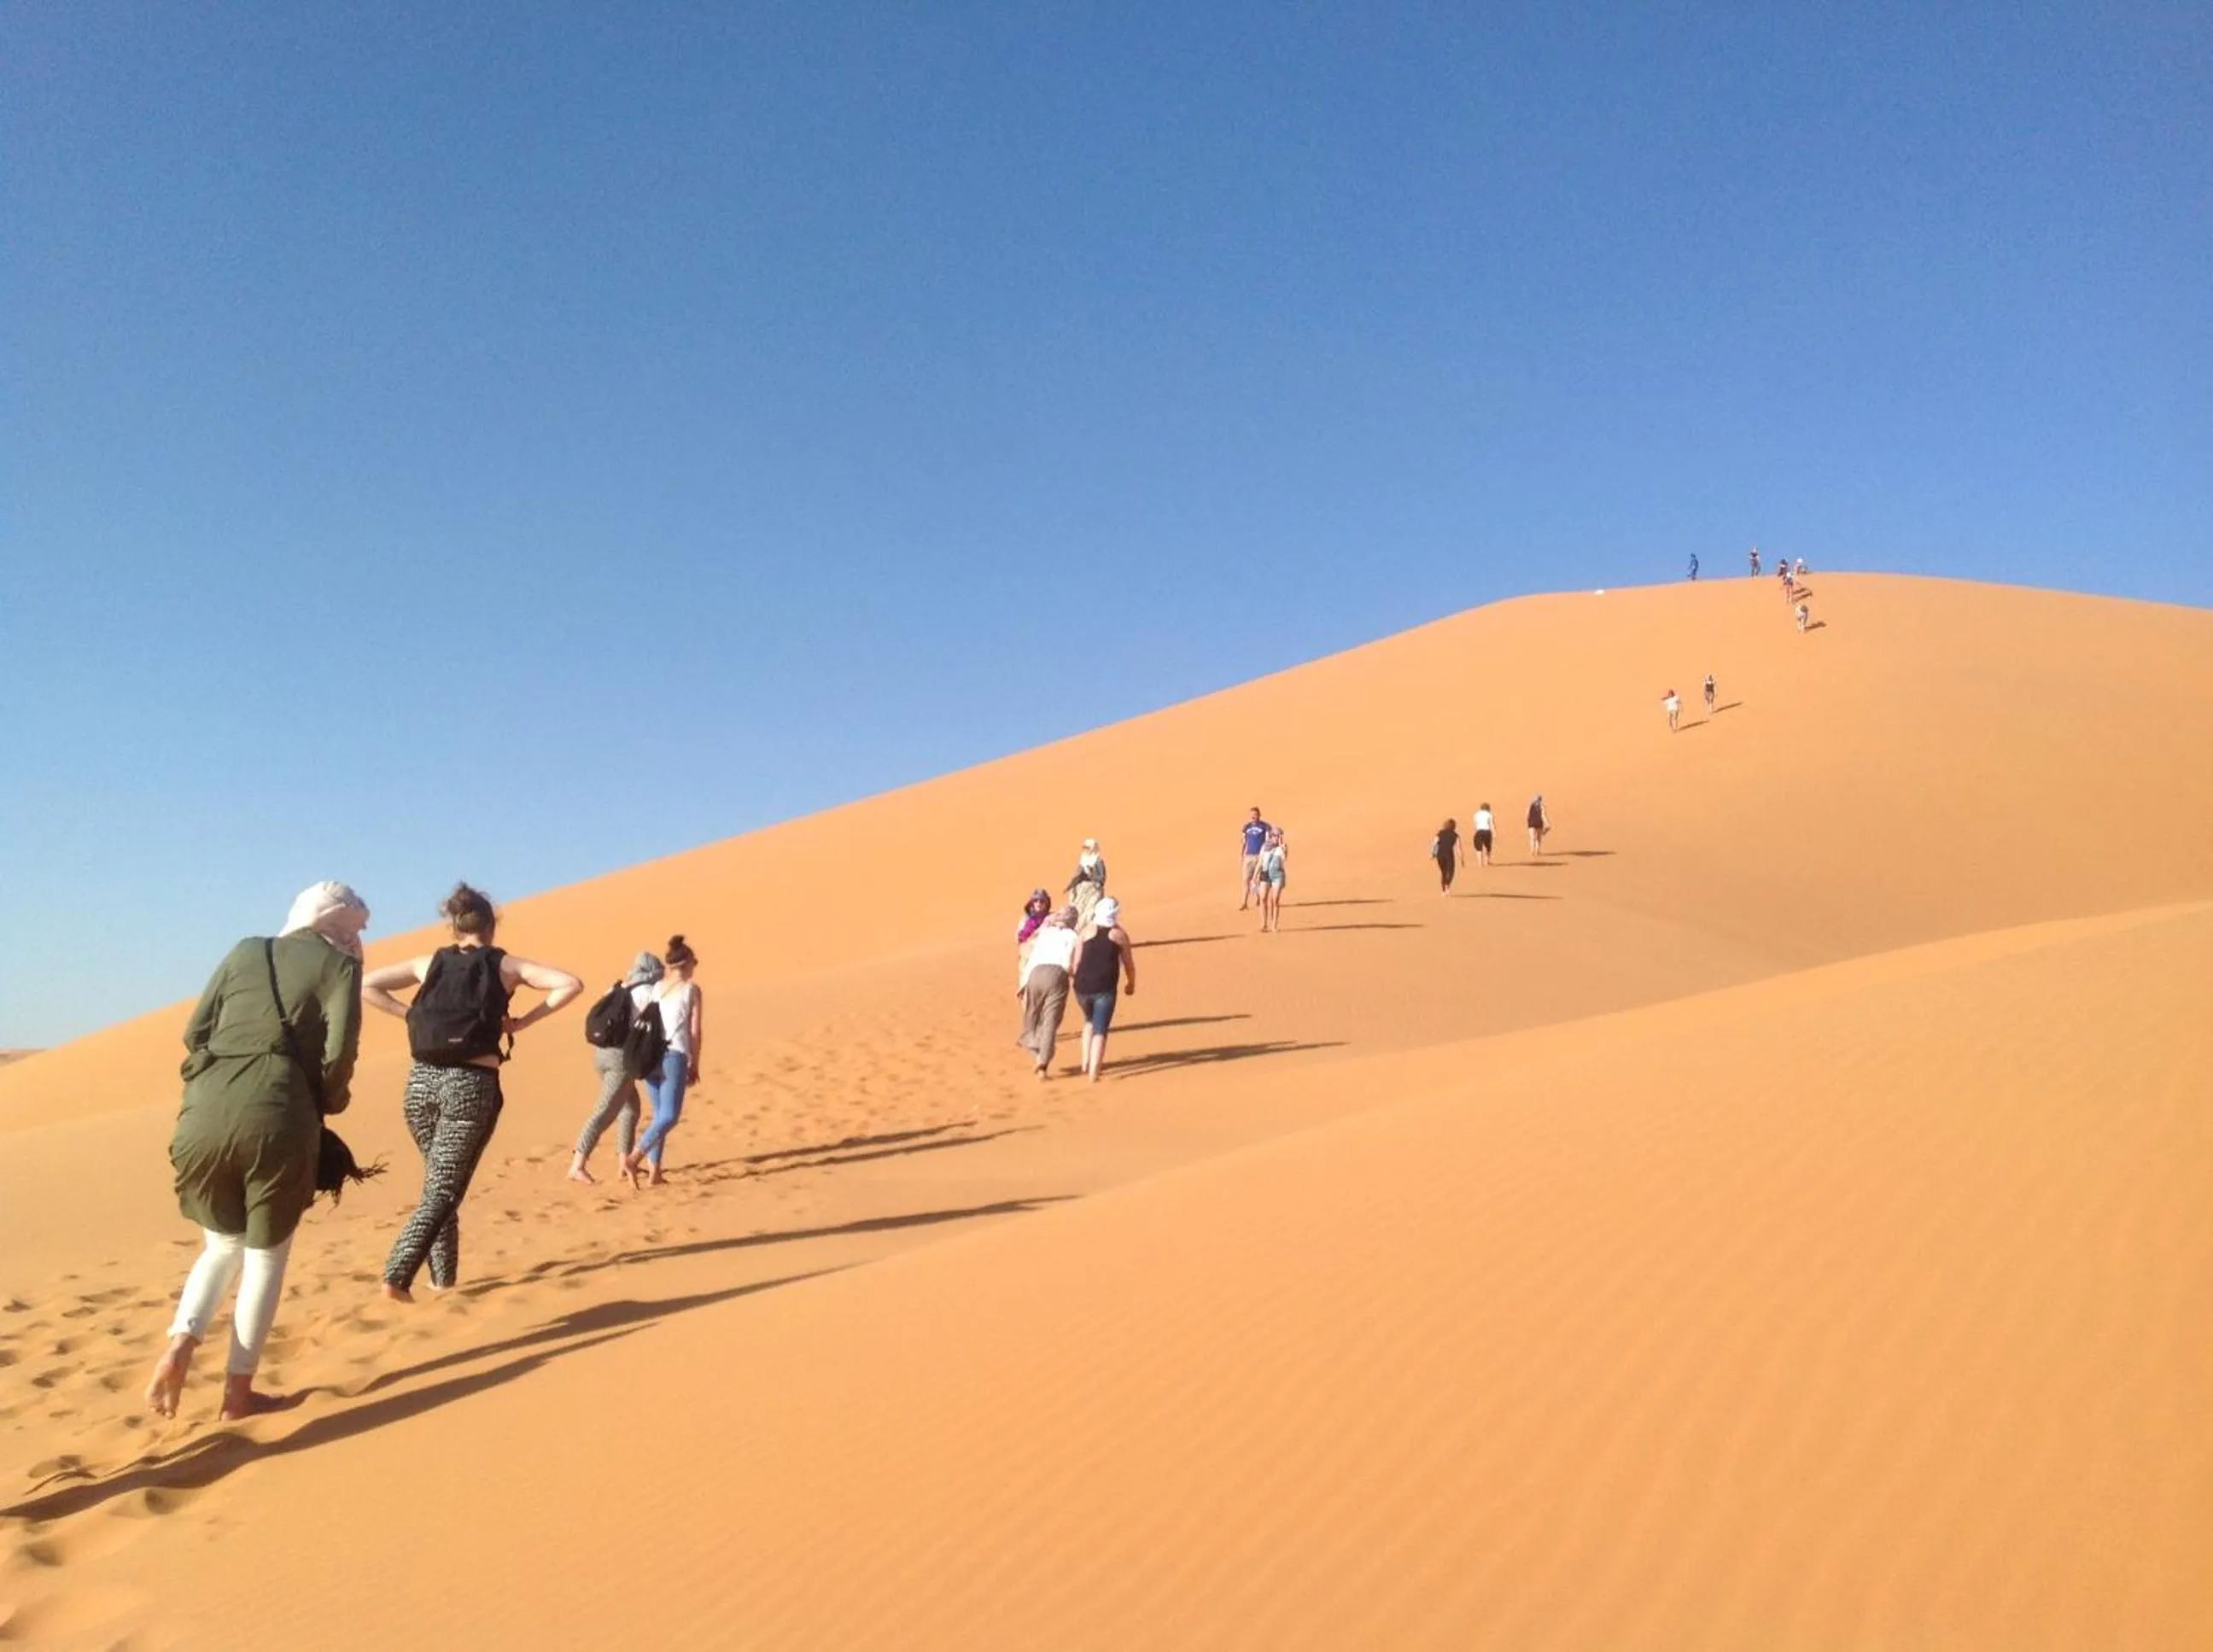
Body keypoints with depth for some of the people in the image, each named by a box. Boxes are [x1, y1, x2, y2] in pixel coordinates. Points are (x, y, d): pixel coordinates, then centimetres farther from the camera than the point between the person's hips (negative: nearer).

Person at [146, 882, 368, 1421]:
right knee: (266, 1255, 14)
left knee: (223, 1245, 25)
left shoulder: (245, 952, 18)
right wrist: (329, 1101, 13)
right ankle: (238, 1390, 19)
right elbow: (338, 1053, -6)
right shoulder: (340, 965, 6)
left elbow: (194, 1032, 13)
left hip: (206, 1113, 4)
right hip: (279, 1118, -4)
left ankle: (179, 1346, 4)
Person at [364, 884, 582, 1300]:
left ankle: (443, 1279, 23)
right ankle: (397, 1275, -13)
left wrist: (409, 1014, 8)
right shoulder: (506, 966, 2)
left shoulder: (430, 963, 9)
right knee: (443, 1192, 2)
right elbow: (571, 984, -7)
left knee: (438, 1184, 19)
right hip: (472, 1086, -3)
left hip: (423, 1081, 3)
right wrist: (523, 1021, -3)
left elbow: (366, 985, 8)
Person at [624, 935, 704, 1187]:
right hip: (674, 1056, -6)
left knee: (660, 1114, 15)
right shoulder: (691, 990, 1)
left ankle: (654, 1171, 12)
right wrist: (694, 1064, 9)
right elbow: (695, 1031, 0)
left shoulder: (655, 988, 12)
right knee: (669, 1117, -8)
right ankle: (633, 1157, -26)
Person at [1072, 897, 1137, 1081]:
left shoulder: (1086, 931, 8)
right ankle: (1094, 1073, -10)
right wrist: (1131, 984, 27)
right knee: (1100, 1030, 2)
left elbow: (1077, 961, 3)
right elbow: (1129, 964, 11)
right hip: (1104, 989, -3)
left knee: (1090, 1021, 28)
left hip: (1083, 986, 3)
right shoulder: (1120, 934, 6)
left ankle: (1086, 1062, 22)